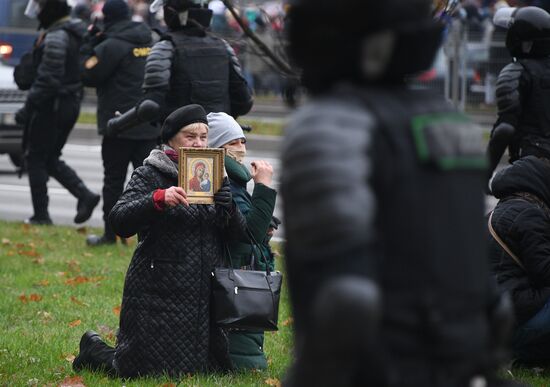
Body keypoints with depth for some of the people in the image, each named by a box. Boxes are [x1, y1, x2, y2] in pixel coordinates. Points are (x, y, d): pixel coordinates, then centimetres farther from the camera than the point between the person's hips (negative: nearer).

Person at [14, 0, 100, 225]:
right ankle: (85, 195, 3)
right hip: (70, 104, 9)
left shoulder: (56, 37, -19)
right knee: (50, 160, 17)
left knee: (36, 159, 2)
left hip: (50, 105, -9)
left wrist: (28, 107, -18)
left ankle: (41, 214, 4)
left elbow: (48, 78, -23)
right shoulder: (75, 33, 11)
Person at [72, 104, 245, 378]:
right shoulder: (151, 175, -5)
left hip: (203, 292, 6)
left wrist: (227, 207, -16)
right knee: (146, 371, -3)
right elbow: (119, 222, -18)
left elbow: (237, 231, 6)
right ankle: (94, 349, 28)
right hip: (158, 292, -6)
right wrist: (159, 199, -33)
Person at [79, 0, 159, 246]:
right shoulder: (148, 43, 9)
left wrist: (89, 46, 5)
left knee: (114, 180, 4)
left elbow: (89, 75, -8)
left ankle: (110, 234, 9)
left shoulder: (111, 46, -13)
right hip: (150, 125, 6)